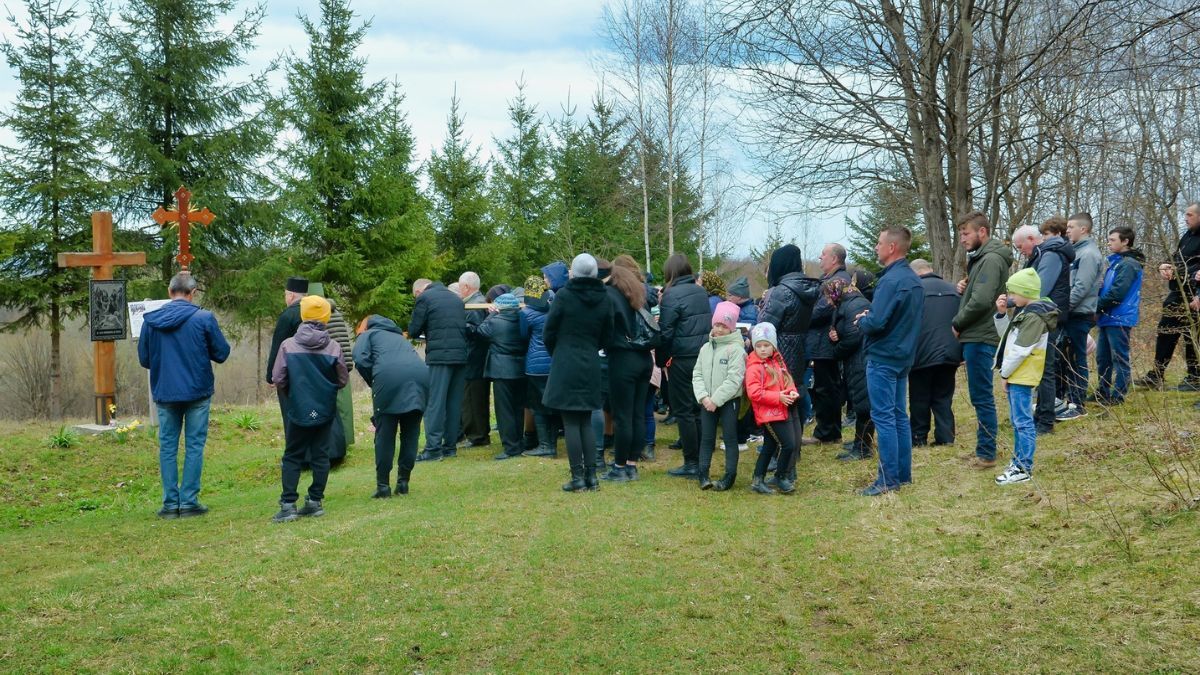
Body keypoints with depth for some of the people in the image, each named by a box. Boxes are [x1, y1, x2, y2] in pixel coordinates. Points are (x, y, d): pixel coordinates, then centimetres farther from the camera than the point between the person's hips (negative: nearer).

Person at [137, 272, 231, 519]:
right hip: (197, 392, -2)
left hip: (164, 393, 2)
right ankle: (189, 501, 5)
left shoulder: (150, 320, -2)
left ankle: (170, 503, 10)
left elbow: (144, 359, 5)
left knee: (167, 447, 10)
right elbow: (222, 353, -4)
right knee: (194, 446, 6)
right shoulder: (204, 318, -10)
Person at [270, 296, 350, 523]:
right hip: (325, 410, 1)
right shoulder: (334, 348, -7)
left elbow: (278, 379, -7)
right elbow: (343, 380, 1)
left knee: (292, 457, 8)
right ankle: (315, 501, 11)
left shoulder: (288, 345, -9)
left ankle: (288, 504, 1)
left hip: (299, 410, -1)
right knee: (320, 455, 10)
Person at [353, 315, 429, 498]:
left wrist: (373, 384, 16)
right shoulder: (400, 337, 40)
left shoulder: (368, 334, 25)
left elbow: (360, 358, 5)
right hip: (421, 375, 4)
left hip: (388, 376, -4)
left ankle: (383, 485, 8)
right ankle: (403, 482, 17)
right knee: (411, 433, 15)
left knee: (385, 434, 6)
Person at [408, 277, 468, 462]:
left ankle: (433, 448, -8)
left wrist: (423, 332, 22)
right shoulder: (456, 298, 18)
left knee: (435, 403, -5)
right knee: (454, 402, 11)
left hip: (439, 355, -6)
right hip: (461, 355, 6)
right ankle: (449, 445, 14)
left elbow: (413, 330, -1)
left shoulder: (424, 298, 0)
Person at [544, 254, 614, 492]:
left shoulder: (564, 295, -11)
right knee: (586, 421, 12)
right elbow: (607, 336, 10)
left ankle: (578, 477, -1)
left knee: (570, 422, 0)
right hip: (591, 365, 4)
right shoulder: (603, 298, 2)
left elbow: (548, 332, -4)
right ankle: (591, 475, 10)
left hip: (565, 365, -4)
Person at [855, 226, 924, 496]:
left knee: (884, 418, -5)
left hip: (883, 359, -9)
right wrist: (871, 315, 10)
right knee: (899, 416, 14)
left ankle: (889, 479, -3)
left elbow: (876, 323, -25)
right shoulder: (914, 279, 11)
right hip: (904, 356, 9)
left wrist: (862, 320, -4)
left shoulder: (890, 280, -20)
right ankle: (903, 473, 20)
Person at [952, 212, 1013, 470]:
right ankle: (984, 449, 23)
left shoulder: (991, 259, -15)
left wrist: (957, 324, -11)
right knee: (981, 397, 15)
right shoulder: (981, 258, 16)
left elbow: (982, 301, -23)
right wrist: (964, 288, 2)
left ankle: (986, 454, 0)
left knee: (982, 397, -5)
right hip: (976, 336, 10)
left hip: (980, 338, -10)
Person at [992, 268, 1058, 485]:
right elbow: (1006, 336, 21)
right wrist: (1001, 313, 7)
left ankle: (1024, 469, -5)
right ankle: (1019, 461, 26)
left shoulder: (1034, 316, -18)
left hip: (1023, 376, -10)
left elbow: (1020, 349, -21)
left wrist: (1005, 372, -13)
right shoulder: (1023, 311, 13)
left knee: (1023, 422, -8)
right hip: (1015, 375, 10)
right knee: (1017, 421, 17)